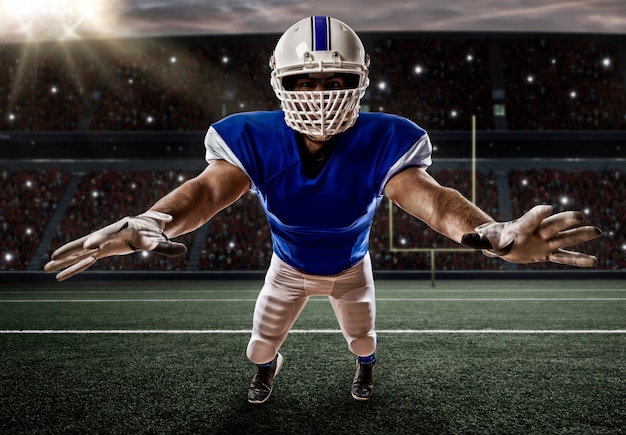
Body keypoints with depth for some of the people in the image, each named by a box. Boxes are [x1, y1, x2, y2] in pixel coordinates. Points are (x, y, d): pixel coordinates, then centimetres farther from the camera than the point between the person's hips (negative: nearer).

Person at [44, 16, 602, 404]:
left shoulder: (381, 143, -36)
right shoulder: (256, 141, -35)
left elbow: (426, 194, -52)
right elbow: (208, 189, -51)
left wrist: (489, 233, -74)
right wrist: (147, 225, -75)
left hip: (350, 267, 0)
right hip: (289, 267, 0)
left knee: (362, 337, 27)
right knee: (262, 341, 23)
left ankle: (364, 366, 67)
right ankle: (267, 368, 63)